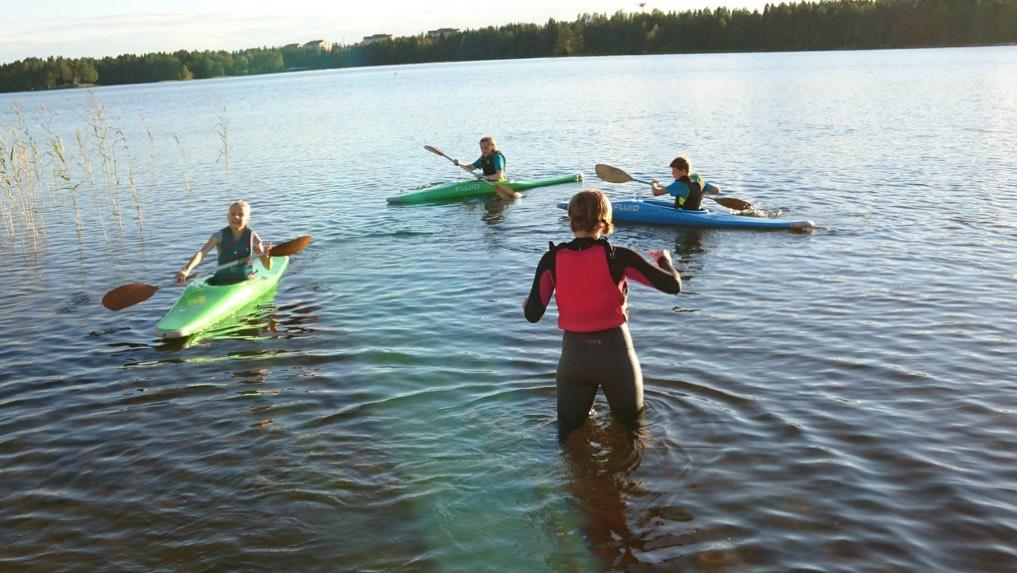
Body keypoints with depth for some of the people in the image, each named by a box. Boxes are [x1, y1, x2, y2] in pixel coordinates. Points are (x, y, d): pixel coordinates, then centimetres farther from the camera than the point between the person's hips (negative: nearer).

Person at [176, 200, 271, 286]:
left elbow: (268, 267, 2)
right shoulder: (220, 235, -4)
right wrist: (186, 269, -38)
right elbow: (201, 253, -20)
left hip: (246, 280, -1)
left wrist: (267, 256, -22)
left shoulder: (252, 237, -2)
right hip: (222, 278, 1)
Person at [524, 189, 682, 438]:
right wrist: (664, 259, 12)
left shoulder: (551, 260, -7)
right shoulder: (618, 257, -12)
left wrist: (527, 302, 16)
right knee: (632, 424, 22)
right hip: (616, 353, -1)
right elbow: (673, 285, -10)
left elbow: (533, 315, -7)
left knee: (568, 434, 18)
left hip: (573, 355, 1)